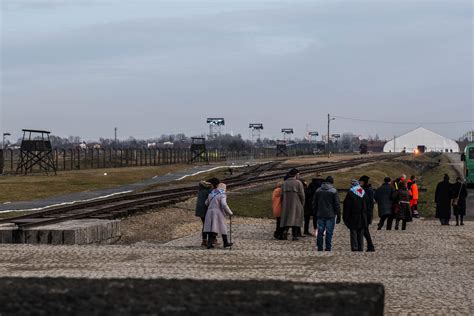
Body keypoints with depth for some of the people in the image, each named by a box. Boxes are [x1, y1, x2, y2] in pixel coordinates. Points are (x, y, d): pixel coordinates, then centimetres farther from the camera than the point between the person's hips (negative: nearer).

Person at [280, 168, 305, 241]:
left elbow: (282, 195, 6)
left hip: (286, 205, 4)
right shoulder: (298, 183, -6)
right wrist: (302, 204, 4)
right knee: (295, 218, 1)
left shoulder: (284, 183, 8)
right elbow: (302, 195, -7)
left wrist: (283, 204, 12)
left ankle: (285, 230, -15)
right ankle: (295, 235, -2)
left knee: (287, 218, 10)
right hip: (296, 204, -4)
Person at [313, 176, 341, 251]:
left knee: (320, 232, 7)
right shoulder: (334, 191, -5)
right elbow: (337, 205, -5)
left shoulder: (318, 190, 6)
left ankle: (319, 248, 9)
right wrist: (338, 216, -1)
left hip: (320, 215, 3)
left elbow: (314, 203, 11)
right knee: (329, 232, 0)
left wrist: (315, 214, 17)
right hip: (330, 215, -3)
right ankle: (328, 248, 0)